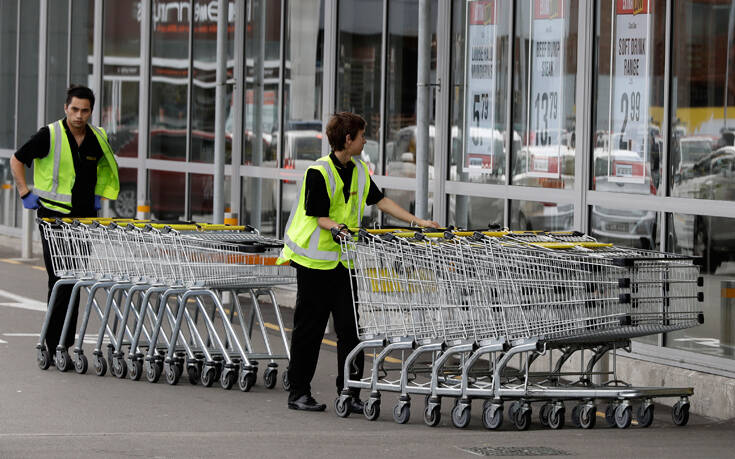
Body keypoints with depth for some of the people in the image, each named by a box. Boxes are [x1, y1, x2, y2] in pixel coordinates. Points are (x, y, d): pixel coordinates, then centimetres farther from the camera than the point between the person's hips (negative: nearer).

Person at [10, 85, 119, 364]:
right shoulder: (50, 136, -9)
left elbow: (108, 167, 26)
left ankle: (64, 340, 15)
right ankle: (55, 345, -7)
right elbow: (16, 160, 1)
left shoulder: (97, 139, 5)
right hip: (53, 215, -5)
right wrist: (25, 194, -3)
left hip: (84, 217, 5)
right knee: (60, 281, -9)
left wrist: (100, 196, 16)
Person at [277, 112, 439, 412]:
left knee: (350, 326, 1)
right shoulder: (319, 172, -13)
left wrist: (417, 222, 9)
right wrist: (336, 227, -33)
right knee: (309, 327, 1)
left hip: (345, 258, 6)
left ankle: (349, 392, 5)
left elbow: (380, 201, 14)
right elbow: (318, 217, -14)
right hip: (316, 259, -6)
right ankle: (298, 392, 10)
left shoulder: (359, 170, 9)